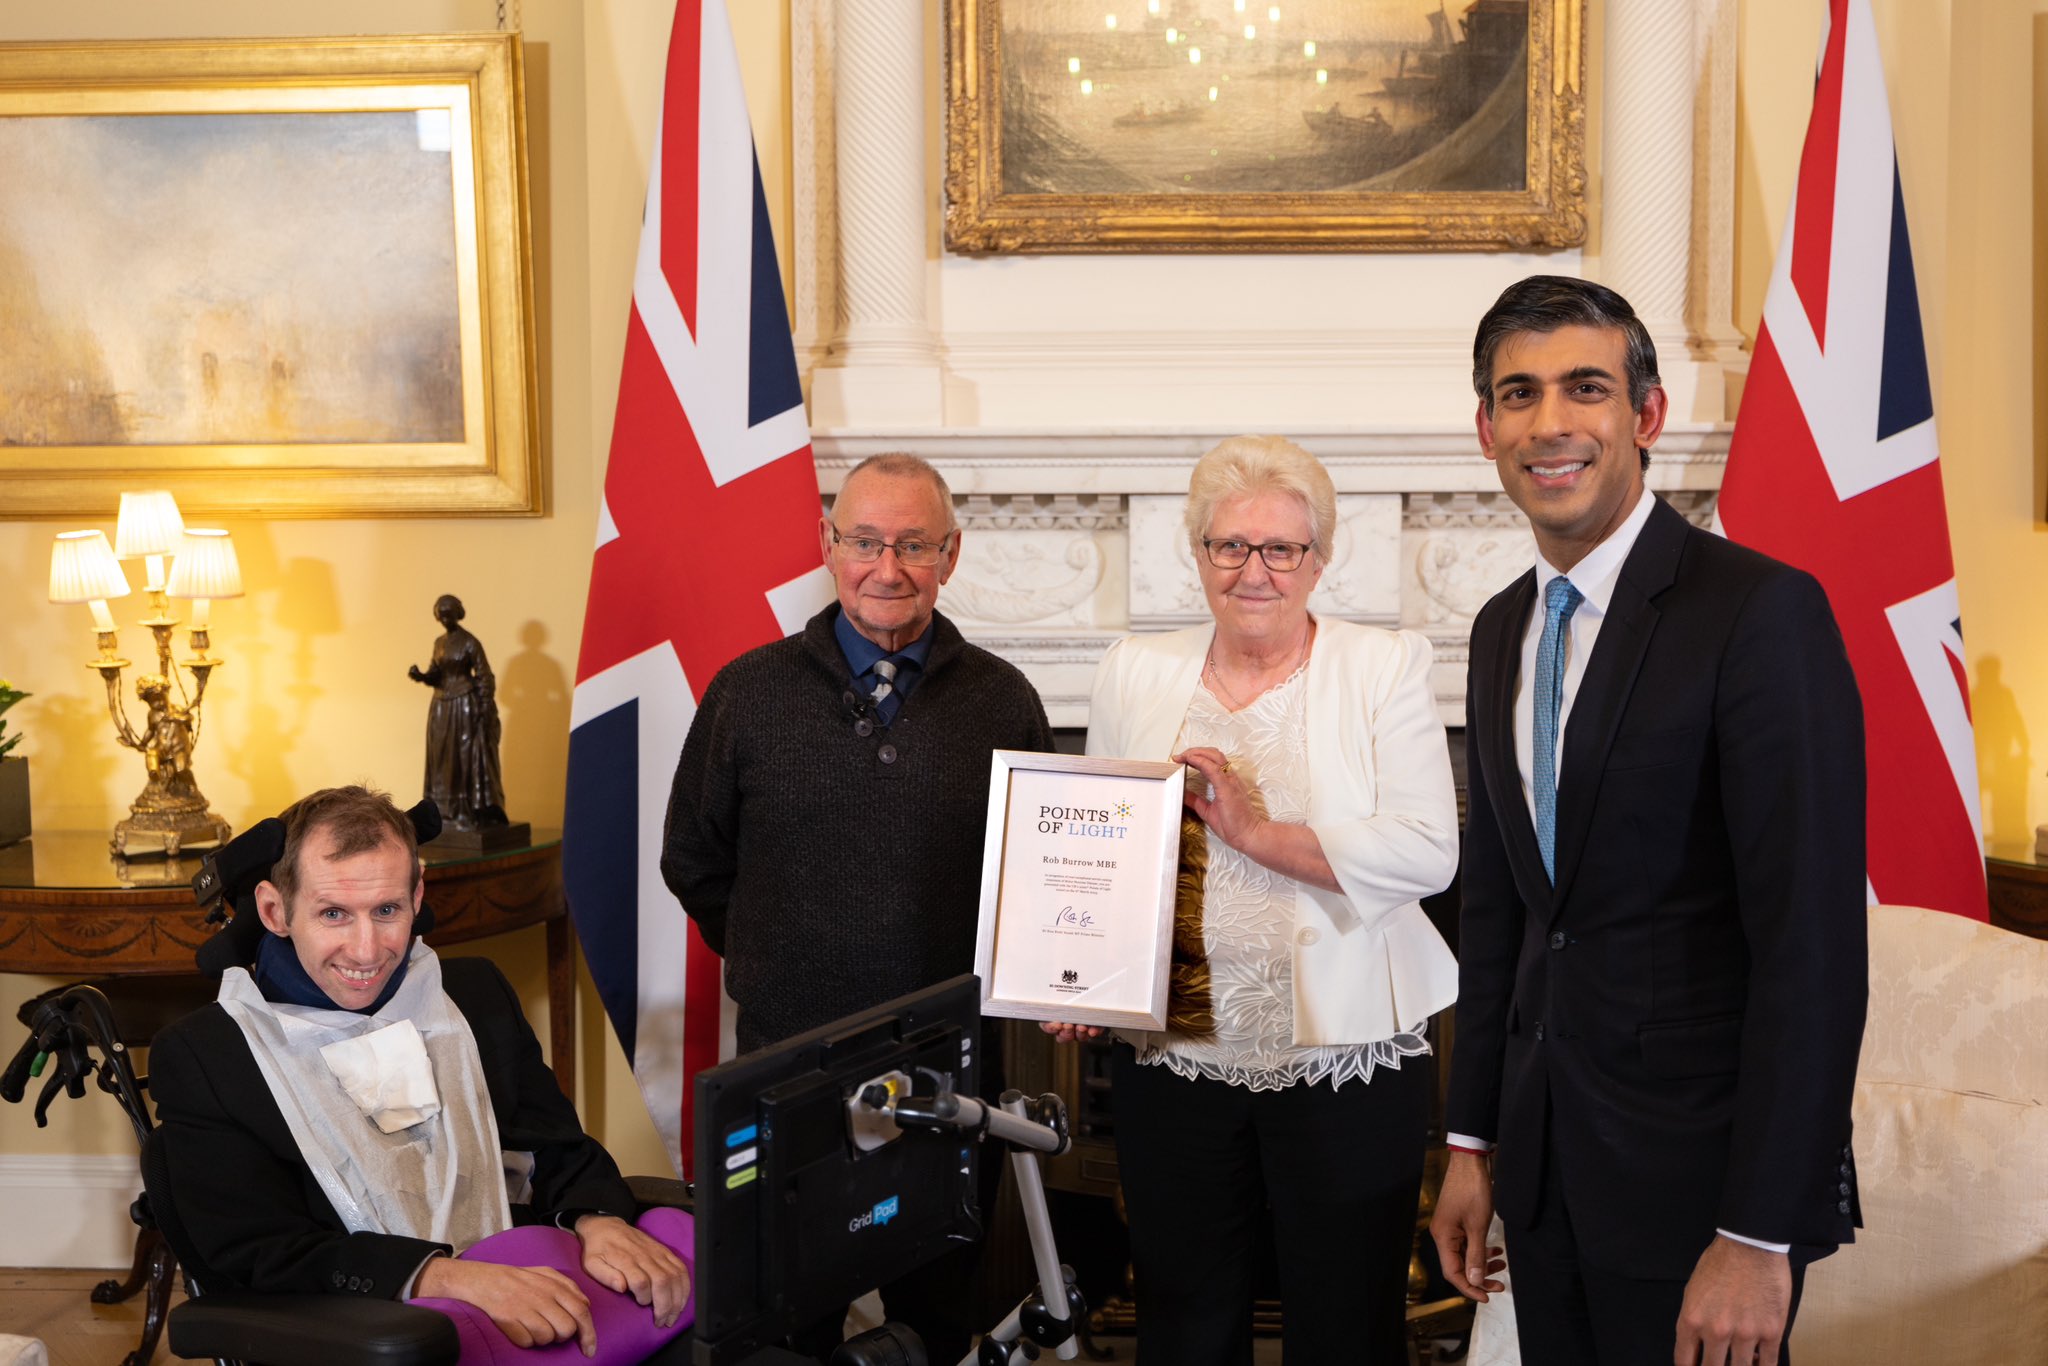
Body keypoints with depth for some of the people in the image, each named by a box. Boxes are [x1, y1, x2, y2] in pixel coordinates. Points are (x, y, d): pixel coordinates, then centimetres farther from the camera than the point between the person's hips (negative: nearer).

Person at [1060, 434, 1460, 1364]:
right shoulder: (1134, 674, 7)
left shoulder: (1386, 667, -2)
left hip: (1345, 1056, -2)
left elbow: (1427, 852, -13)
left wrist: (1257, 832, -18)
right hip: (1171, 1055, 3)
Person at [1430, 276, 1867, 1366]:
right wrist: (1472, 1143, 13)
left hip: (1694, 1168, -6)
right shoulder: (1502, 630, 9)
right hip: (1545, 1155, 7)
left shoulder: (1760, 611, -15)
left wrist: (1758, 1236, -20)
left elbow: (1812, 942, -18)